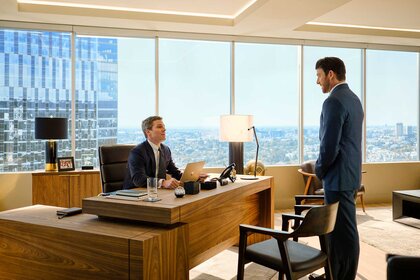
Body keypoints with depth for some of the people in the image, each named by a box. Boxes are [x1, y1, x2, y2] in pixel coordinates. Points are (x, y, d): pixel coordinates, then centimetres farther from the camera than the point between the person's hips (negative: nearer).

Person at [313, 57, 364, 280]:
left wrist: (319, 170, -4)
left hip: (339, 176, -10)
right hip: (349, 172, 10)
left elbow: (329, 146, -22)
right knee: (338, 228, 17)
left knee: (343, 231, 1)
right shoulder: (353, 99, 13)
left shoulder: (333, 102, -17)